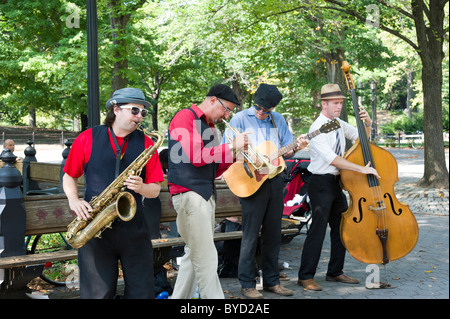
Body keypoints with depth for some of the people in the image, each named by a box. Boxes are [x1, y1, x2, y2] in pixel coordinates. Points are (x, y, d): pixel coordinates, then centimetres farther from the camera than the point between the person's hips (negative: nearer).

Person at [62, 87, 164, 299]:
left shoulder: (146, 144, 7)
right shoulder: (88, 139, 3)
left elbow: (155, 190, 7)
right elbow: (69, 176, 11)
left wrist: (141, 187, -14)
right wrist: (73, 200, -7)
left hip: (134, 227, 2)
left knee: (142, 291, 4)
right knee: (97, 293, 4)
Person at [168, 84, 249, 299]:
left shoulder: (209, 126, 20)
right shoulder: (185, 118, -7)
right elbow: (197, 157, -19)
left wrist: (233, 155, 3)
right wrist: (232, 146, -11)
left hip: (206, 194, 9)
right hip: (189, 193, -9)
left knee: (194, 255, 12)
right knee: (207, 258, -9)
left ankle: (180, 296, 21)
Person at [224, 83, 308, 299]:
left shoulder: (279, 120, 12)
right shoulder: (240, 119, -2)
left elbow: (286, 151, 13)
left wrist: (296, 147, -8)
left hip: (275, 181, 5)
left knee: (273, 233, 10)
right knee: (251, 234, -2)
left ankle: (271, 280, 21)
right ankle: (247, 283, 8)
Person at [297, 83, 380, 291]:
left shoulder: (339, 124, 9)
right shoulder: (317, 128, -16)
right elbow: (331, 158, -27)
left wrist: (367, 123, 1)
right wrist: (361, 169, -29)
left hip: (336, 183, 9)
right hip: (321, 183, -9)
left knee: (342, 227, 12)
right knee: (318, 229, -8)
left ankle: (335, 272, 25)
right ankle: (306, 276, 2)